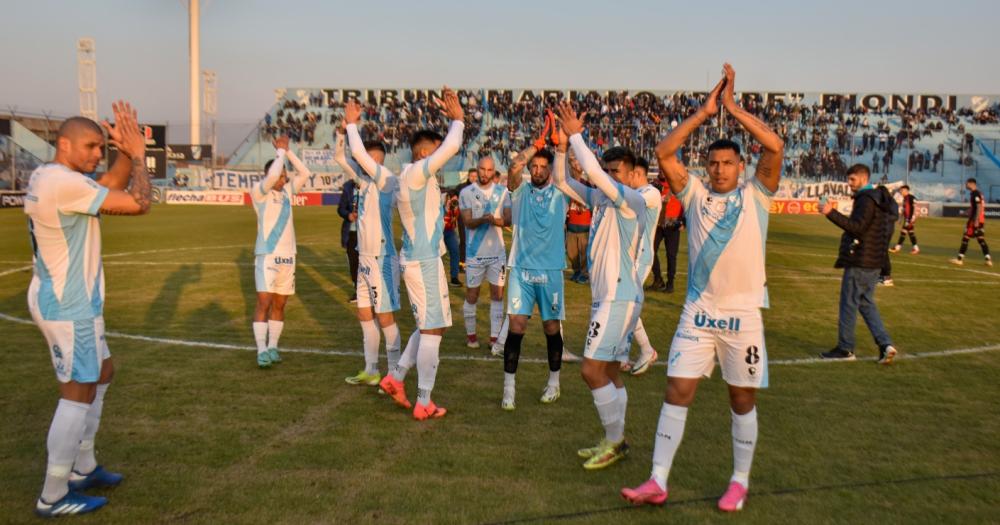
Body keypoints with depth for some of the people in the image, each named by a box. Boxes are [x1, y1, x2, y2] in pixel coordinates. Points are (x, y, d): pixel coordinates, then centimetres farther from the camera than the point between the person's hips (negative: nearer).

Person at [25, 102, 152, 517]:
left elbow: (109, 186, 14)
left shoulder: (44, 176, 9)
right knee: (79, 393, -3)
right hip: (69, 306, -11)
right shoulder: (64, 182, -22)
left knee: (102, 373, 21)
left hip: (60, 299, 11)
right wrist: (139, 155, -9)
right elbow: (139, 203, -22)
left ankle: (83, 469, 29)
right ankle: (53, 497, 7)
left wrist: (127, 152, 0)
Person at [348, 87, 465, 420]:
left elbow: (361, 157, 20)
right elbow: (452, 147, -22)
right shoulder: (416, 174, -15)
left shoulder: (403, 178, 10)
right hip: (424, 262, -10)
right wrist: (458, 119, -4)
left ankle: (395, 378, 23)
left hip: (419, 259, 10)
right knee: (432, 329, -3)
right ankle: (423, 405, 3)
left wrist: (352, 126, 35)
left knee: (431, 326, 20)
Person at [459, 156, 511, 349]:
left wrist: (495, 220, -23)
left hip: (497, 252, 2)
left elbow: (508, 219, -2)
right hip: (475, 252, -2)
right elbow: (468, 222, -10)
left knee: (497, 294, 4)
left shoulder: (502, 192, 5)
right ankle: (470, 334, 22)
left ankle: (494, 337, 12)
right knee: (471, 295, 6)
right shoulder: (466, 192, -2)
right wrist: (483, 219, -30)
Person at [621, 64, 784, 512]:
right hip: (698, 311, 1)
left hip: (743, 313, -1)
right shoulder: (695, 194, 5)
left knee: (743, 400, 9)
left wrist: (732, 107, -10)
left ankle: (740, 482, 24)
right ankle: (658, 482, 4)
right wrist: (705, 111, -7)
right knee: (677, 391, -2)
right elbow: (663, 152, -5)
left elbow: (775, 146, -13)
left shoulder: (755, 195, 1)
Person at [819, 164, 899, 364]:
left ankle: (845, 349, 8)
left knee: (848, 304, -1)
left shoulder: (867, 200, -16)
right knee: (866, 303, 15)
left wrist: (831, 213, -30)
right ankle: (885, 344, 8)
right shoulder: (875, 198, 16)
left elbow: (857, 227, -26)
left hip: (859, 262, -10)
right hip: (873, 262, 10)